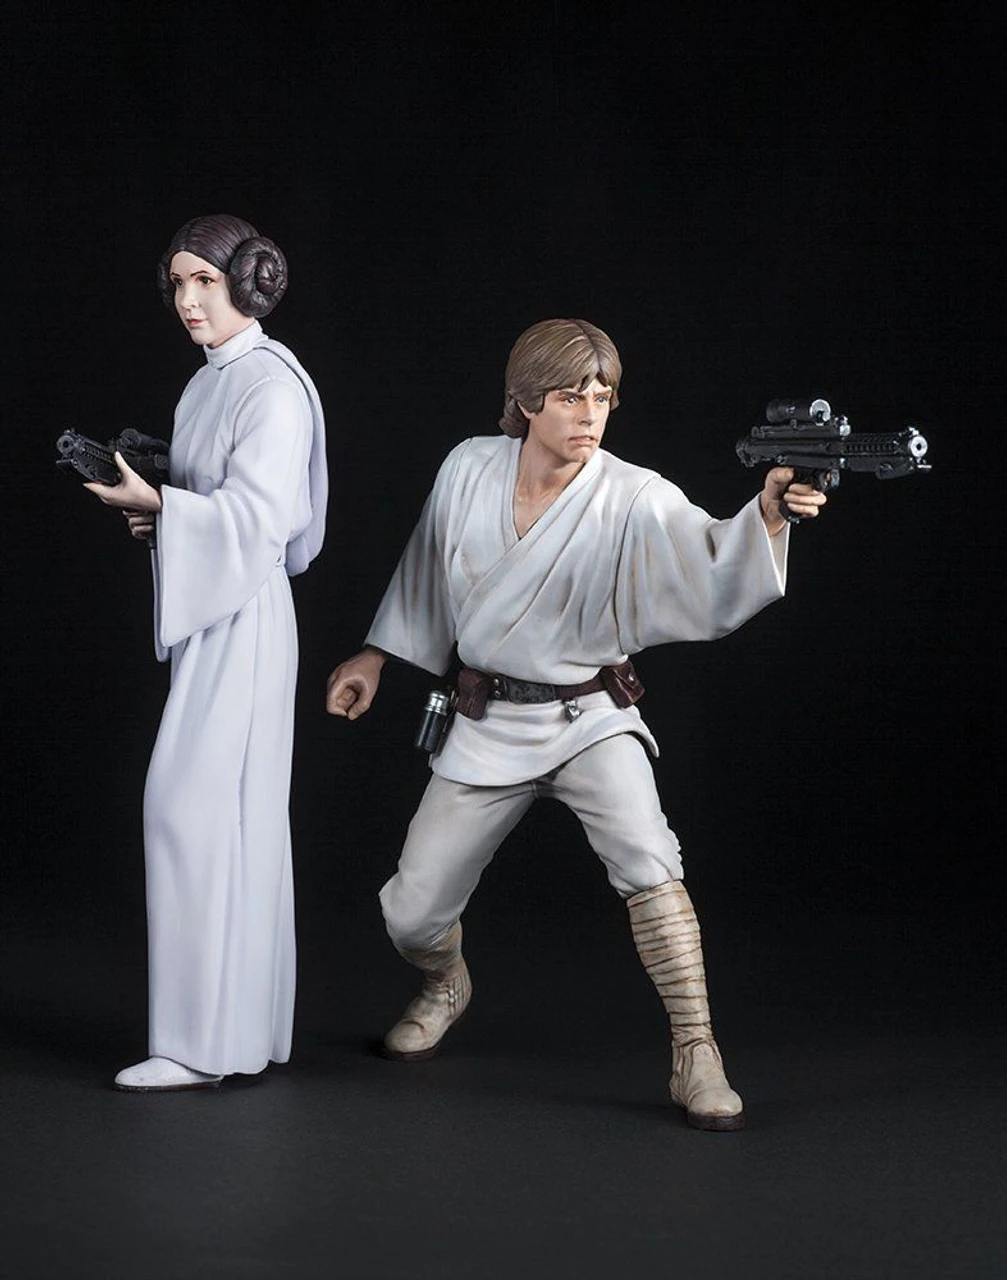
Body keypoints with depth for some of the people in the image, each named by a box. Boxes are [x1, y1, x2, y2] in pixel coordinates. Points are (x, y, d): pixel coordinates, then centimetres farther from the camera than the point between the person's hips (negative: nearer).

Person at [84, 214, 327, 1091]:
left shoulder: (271, 384, -12)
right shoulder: (208, 384, 16)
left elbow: (258, 516, -19)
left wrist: (158, 506, -22)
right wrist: (157, 516, 4)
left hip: (242, 617, -10)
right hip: (210, 617, 10)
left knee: (194, 811, -12)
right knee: (238, 822, 10)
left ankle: (203, 1043, -9)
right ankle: (244, 1031, 16)